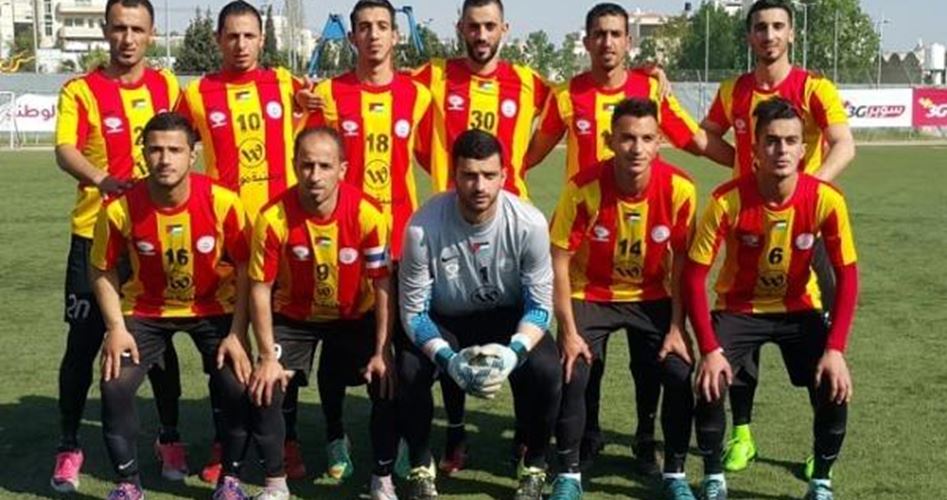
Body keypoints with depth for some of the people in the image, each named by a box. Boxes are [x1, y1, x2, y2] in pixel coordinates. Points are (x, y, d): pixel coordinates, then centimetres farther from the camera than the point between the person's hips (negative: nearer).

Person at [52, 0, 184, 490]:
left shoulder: (166, 86, 6)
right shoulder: (80, 91, -6)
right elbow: (65, 151, -20)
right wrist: (103, 180, -38)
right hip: (97, 232, -2)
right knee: (83, 343, 1)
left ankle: (170, 439, 25)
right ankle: (69, 448, 15)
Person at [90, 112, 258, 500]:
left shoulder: (222, 203, -24)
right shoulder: (121, 209, -21)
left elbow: (245, 270, -13)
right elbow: (103, 272, -5)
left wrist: (237, 334, -17)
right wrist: (117, 328, -14)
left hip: (214, 307, -1)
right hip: (146, 309, 1)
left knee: (237, 384, -16)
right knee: (115, 385, -15)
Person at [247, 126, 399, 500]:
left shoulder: (367, 214, -25)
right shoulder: (274, 218, -25)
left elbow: (382, 286, -17)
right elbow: (261, 287, -16)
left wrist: (382, 353, -18)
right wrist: (268, 357, -17)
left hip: (355, 316, 0)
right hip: (294, 317, 0)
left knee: (388, 385, -15)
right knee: (266, 388, -15)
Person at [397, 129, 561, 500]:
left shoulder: (529, 224, -23)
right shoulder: (423, 227, -26)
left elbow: (540, 306, -15)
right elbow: (414, 311, -18)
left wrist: (514, 351, -34)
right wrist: (448, 358, -35)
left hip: (508, 317, 0)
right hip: (443, 321, 0)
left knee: (546, 370, -27)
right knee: (408, 372, -28)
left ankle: (534, 466, 1)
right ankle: (420, 466, 1)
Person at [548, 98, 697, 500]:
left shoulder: (679, 189, -18)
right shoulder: (584, 188, -23)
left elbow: (681, 264, -7)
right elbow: (559, 262, -16)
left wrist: (676, 328, -10)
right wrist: (569, 332, -17)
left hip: (652, 298, 1)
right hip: (591, 296, -1)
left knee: (680, 374, -14)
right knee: (571, 376, -18)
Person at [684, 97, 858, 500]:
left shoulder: (825, 199, -21)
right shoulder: (728, 200, -24)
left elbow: (847, 276, -13)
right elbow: (694, 275, -20)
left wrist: (835, 349, -22)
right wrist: (710, 349, -26)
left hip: (799, 309, 1)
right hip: (739, 307, -1)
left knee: (834, 391, -17)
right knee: (711, 386, -22)